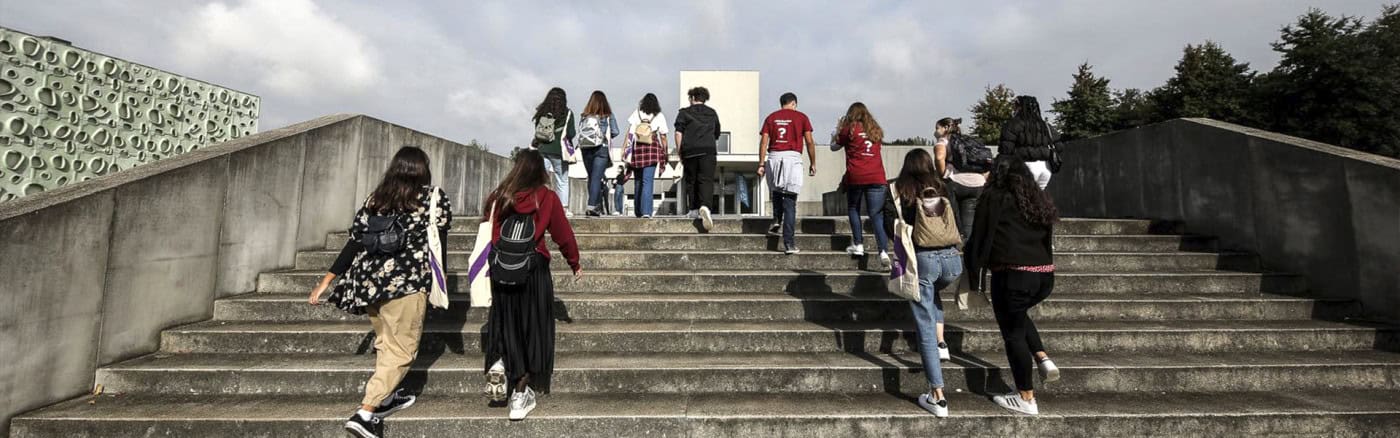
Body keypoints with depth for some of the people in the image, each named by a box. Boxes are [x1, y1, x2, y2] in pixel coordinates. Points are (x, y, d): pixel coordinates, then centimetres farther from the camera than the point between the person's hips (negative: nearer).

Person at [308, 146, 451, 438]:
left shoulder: (375, 198, 11)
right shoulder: (435, 198, -1)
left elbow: (355, 242, 7)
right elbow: (438, 245, -1)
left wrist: (326, 280, 12)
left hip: (370, 279, 6)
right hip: (405, 283, -6)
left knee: (385, 342, 23)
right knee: (401, 350, 3)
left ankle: (386, 397, 37)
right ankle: (365, 413, -4)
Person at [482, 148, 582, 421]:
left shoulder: (499, 197, 3)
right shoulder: (546, 197, -4)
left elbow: (490, 233, 3)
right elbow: (563, 234, -1)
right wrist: (575, 263, 12)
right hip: (534, 268, -3)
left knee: (505, 322, 22)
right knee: (532, 327, 7)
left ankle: (498, 363, -1)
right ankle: (520, 393, 11)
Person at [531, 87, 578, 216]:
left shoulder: (541, 111, 9)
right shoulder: (567, 113, -2)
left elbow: (537, 131, 9)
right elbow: (570, 134, -5)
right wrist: (576, 131, 14)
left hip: (541, 149, 3)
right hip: (558, 150, -3)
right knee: (562, 181, 6)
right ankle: (564, 209, 6)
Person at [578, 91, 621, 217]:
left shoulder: (584, 116, 3)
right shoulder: (608, 116, -2)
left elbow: (579, 132, 0)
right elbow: (616, 132, -3)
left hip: (586, 150, 3)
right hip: (602, 149, -3)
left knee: (591, 177, 13)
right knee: (597, 178, -4)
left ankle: (597, 207, 19)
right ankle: (592, 206, -14)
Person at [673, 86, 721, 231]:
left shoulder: (684, 112, 8)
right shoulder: (712, 113, 17)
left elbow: (678, 133, -1)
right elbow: (717, 135, 25)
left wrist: (680, 153, 3)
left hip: (689, 150, 0)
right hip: (708, 150, 1)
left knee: (691, 181, 11)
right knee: (706, 180, -6)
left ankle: (693, 210, 14)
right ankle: (705, 206, -28)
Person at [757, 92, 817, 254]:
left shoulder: (771, 117, 13)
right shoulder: (801, 117, 9)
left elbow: (764, 141, 5)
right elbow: (809, 142, 5)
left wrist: (761, 164, 5)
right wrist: (813, 163, 12)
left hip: (774, 157, 2)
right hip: (793, 157, -2)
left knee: (777, 191, 29)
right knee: (790, 201, -2)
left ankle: (776, 220, 12)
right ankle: (789, 243, -4)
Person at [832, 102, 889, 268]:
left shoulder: (850, 129, 4)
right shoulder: (875, 130, 17)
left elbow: (834, 146, 13)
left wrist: (838, 128, 26)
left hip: (855, 177, -3)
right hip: (876, 177, 3)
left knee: (853, 209, 16)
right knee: (877, 214, -1)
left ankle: (858, 244, 11)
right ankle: (884, 251, -13)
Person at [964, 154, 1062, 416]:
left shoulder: (994, 199, -1)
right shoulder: (1039, 201, 16)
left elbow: (980, 242, -4)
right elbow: (1047, 239, 19)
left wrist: (975, 281, 2)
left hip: (1013, 275, -7)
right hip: (1045, 275, 7)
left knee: (1013, 333, 6)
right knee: (1018, 316, 32)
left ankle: (1027, 399, 14)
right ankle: (1044, 359, 15)